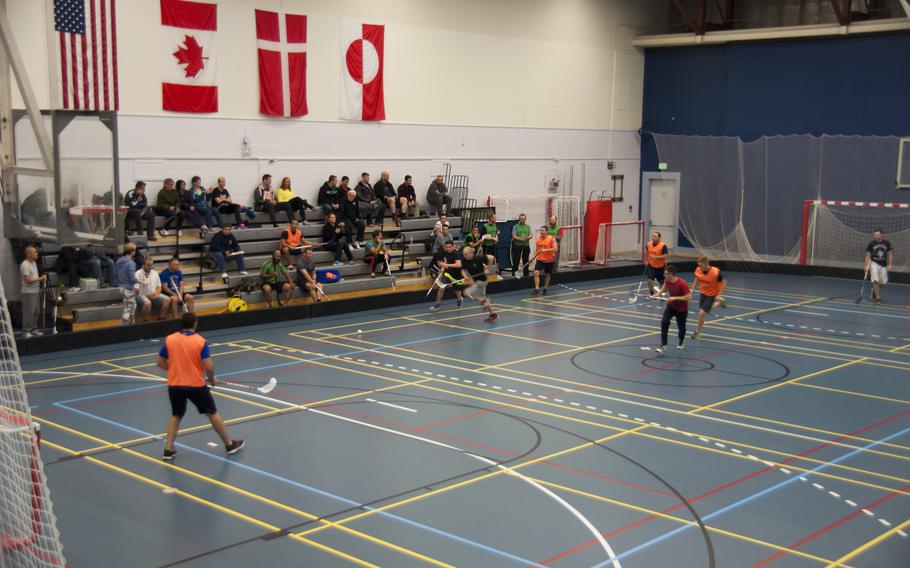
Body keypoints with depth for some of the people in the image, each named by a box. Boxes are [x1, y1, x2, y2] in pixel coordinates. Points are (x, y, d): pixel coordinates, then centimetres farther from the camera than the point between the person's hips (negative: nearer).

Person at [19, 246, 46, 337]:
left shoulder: (34, 263, 14)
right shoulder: (25, 265, -16)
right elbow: (28, 279, -21)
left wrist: (42, 278, 7)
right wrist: (40, 278, -14)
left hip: (36, 291, 9)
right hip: (28, 292, -9)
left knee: (36, 311, 13)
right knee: (29, 312, -7)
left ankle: (34, 329, 22)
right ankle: (26, 330, -2)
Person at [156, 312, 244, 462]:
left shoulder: (169, 339, -2)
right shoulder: (200, 341, -12)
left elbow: (160, 362, 5)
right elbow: (209, 367, -17)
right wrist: (212, 379, 2)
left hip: (174, 385, 3)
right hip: (196, 385, -3)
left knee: (176, 416, 23)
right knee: (213, 413, 13)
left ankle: (168, 450, 15)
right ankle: (230, 444, 24)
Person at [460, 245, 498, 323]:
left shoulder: (478, 258, -24)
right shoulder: (464, 260, -7)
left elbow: (491, 258, -18)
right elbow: (463, 270, -1)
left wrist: (487, 268, -11)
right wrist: (465, 276, -23)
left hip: (481, 280, -8)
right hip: (475, 280, 8)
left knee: (467, 292, -19)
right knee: (481, 298, 16)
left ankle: (484, 301, -2)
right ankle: (493, 314, 29)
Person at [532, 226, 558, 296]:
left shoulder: (551, 239, -13)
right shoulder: (537, 239, 2)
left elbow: (555, 249, -20)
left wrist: (545, 250, -29)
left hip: (549, 260, -3)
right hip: (540, 259, 3)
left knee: (547, 275, 10)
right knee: (536, 273, -14)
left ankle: (545, 289, 28)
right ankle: (537, 289, -10)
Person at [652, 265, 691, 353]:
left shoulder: (682, 284, -31)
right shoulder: (667, 280, -12)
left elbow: (689, 297, -30)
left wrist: (675, 298, -35)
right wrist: (657, 294, -5)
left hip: (682, 309, -4)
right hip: (671, 305, 5)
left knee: (681, 326, 11)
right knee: (664, 322, -15)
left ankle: (681, 342, 44)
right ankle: (663, 345, -11)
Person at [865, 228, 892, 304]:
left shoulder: (887, 243, -5)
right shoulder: (871, 244, -10)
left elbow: (890, 254, 4)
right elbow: (868, 255, -7)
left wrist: (890, 264, -3)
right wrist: (866, 266, -15)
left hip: (883, 265, 2)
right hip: (874, 263, -2)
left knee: (883, 282, 5)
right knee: (875, 281, -11)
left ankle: (875, 290, 36)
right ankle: (878, 297, -3)